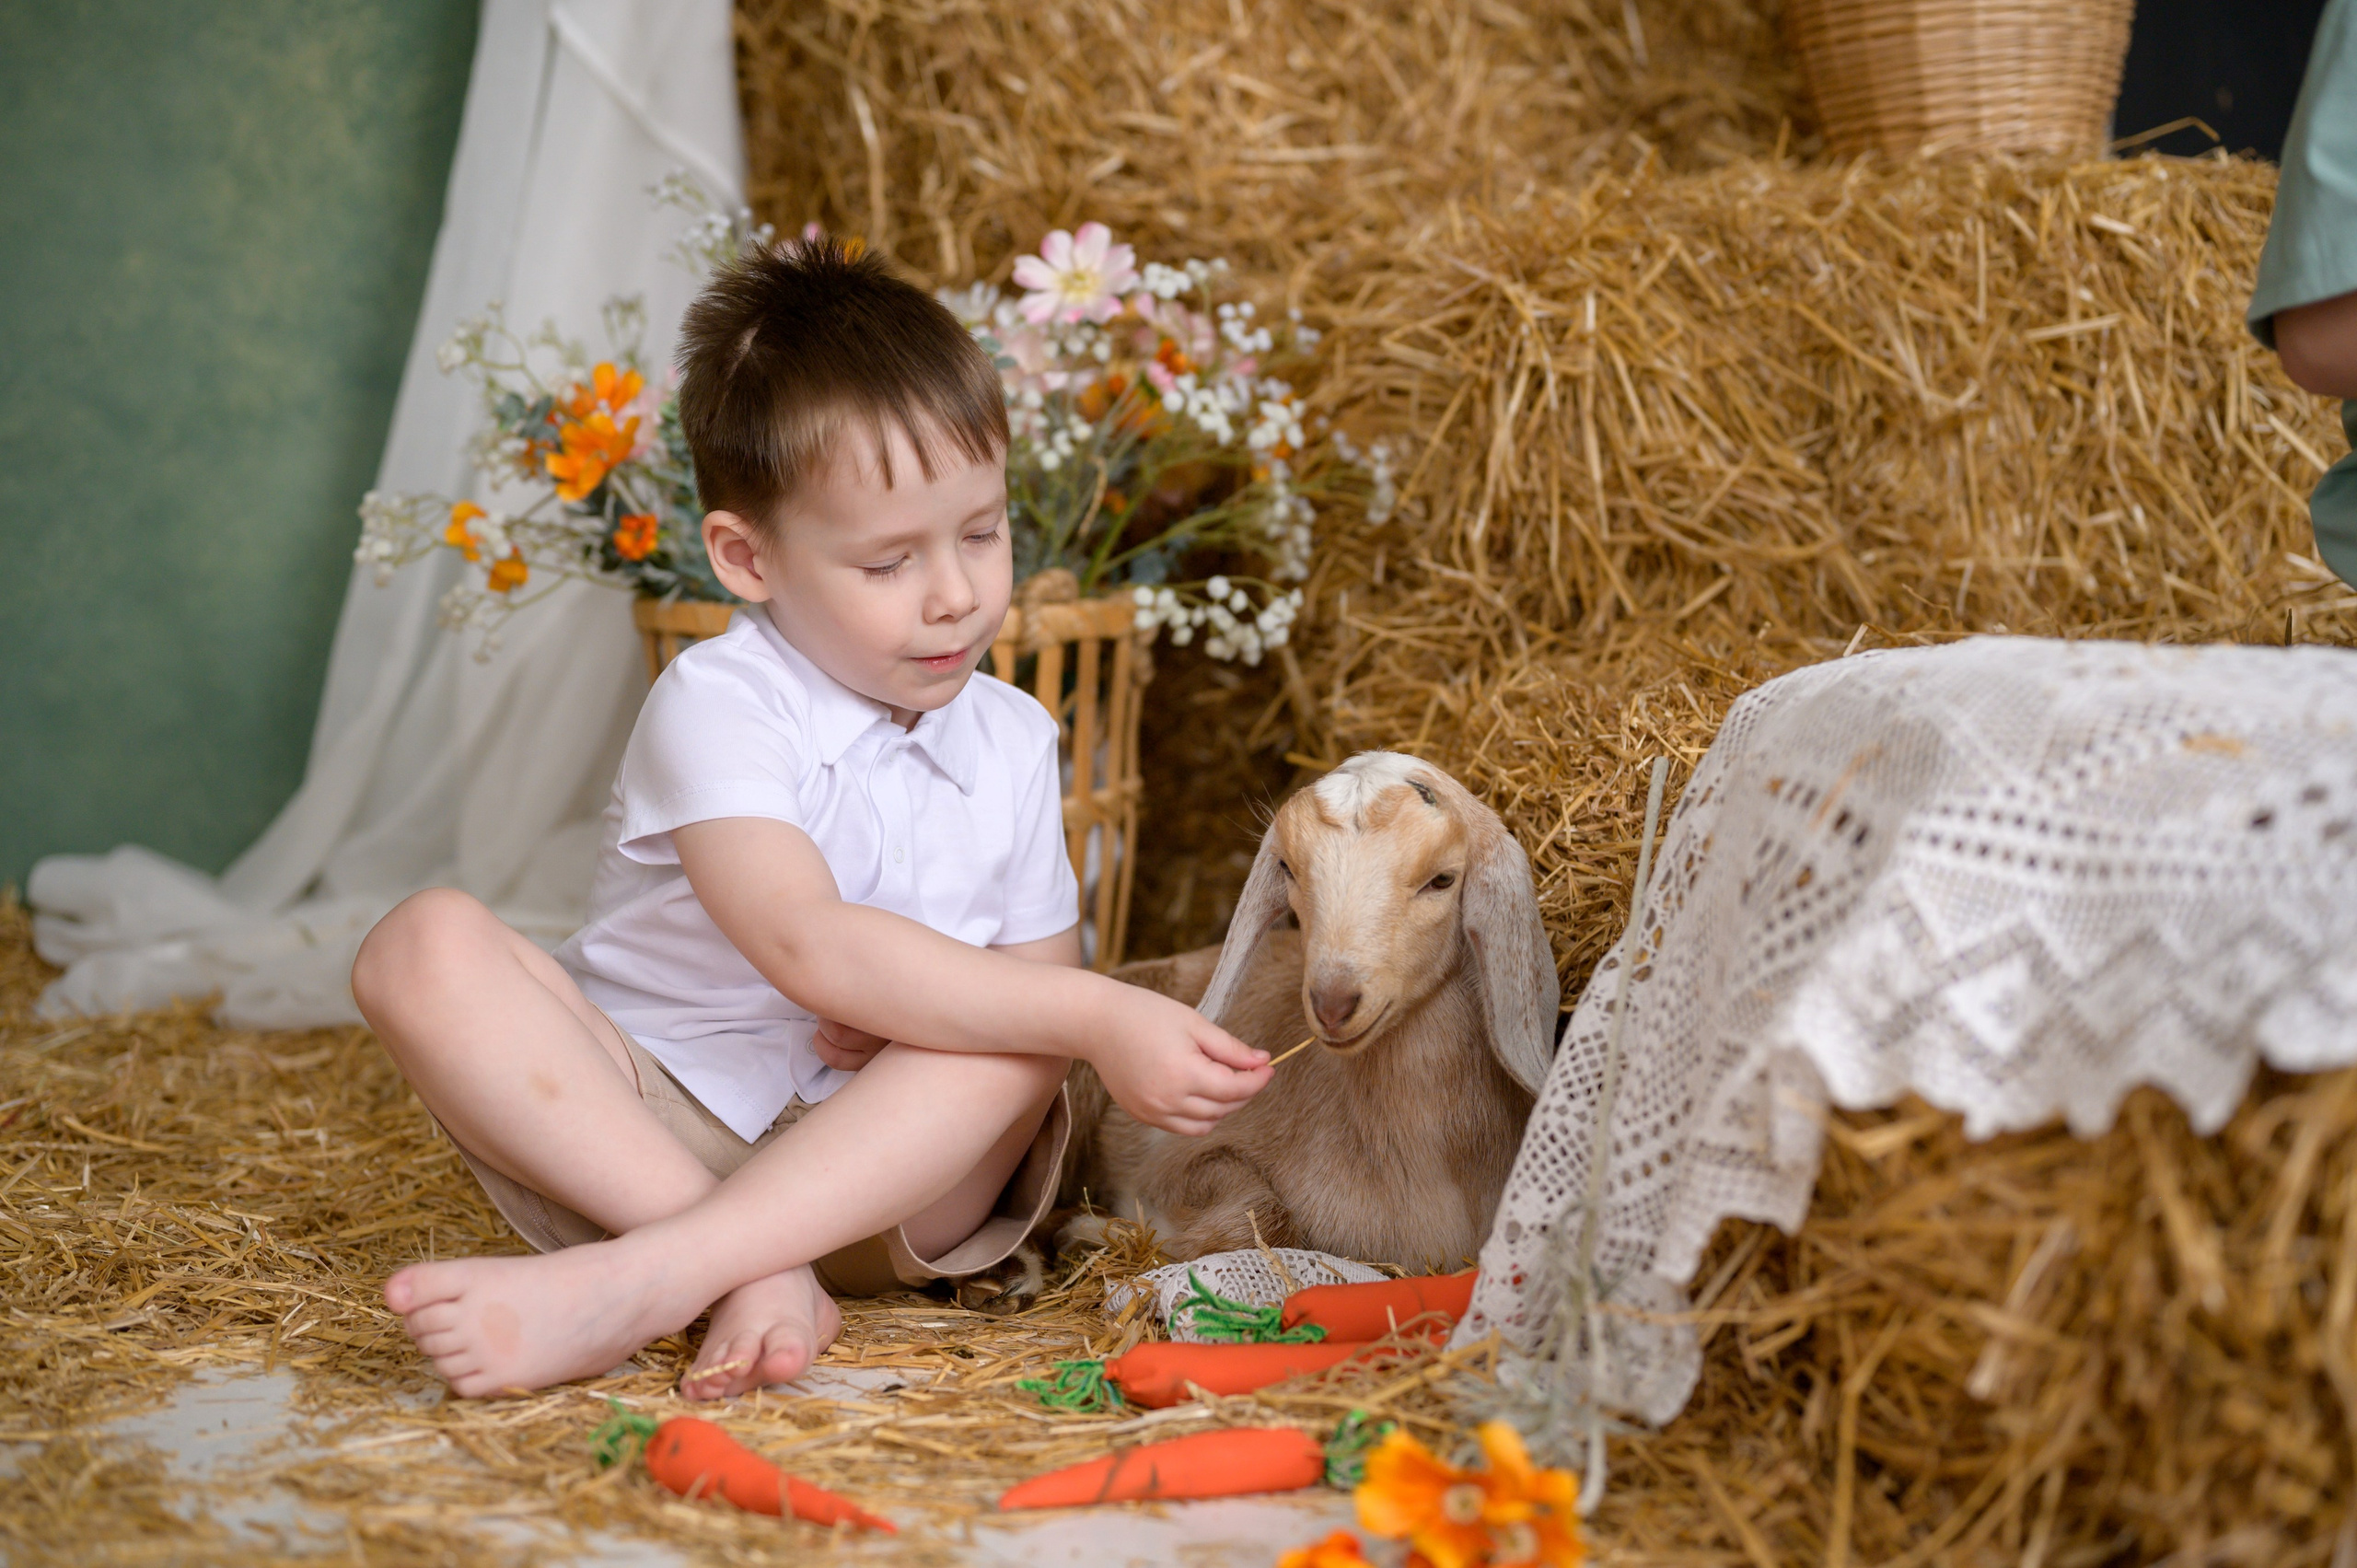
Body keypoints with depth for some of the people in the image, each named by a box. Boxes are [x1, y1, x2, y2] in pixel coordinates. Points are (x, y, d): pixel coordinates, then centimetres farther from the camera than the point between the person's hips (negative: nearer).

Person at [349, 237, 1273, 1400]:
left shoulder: (1012, 742, 6)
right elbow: (806, 950, -28)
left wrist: (919, 1014, -16)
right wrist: (1099, 1017, -31)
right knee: (430, 947, -24)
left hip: (885, 1178, 3)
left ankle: (638, 1281, -35)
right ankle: (762, 1282, -36)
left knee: (1021, 1036, -27)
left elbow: (1042, 978, 8)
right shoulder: (718, 706, -13)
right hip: (645, 1136, -3)